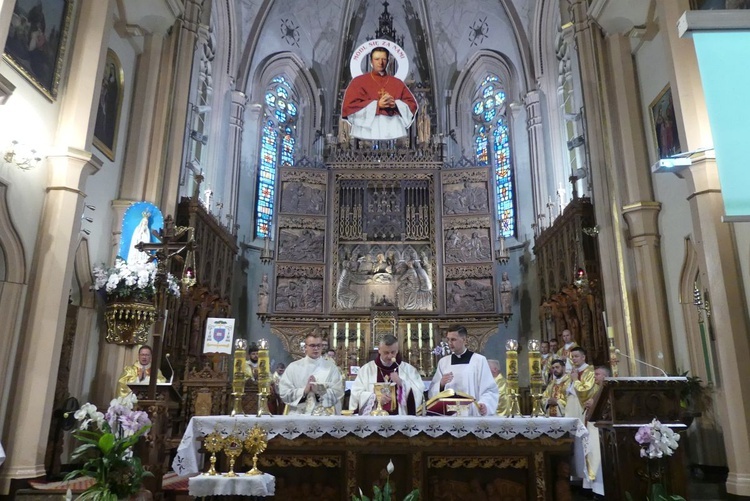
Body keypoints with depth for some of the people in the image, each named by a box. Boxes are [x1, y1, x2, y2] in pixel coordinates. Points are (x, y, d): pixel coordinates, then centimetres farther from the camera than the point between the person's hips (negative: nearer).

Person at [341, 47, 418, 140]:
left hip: (394, 132, 3)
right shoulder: (359, 81, 9)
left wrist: (395, 104, -8)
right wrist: (376, 105, -11)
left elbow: (412, 104, 14)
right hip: (368, 133, -3)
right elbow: (349, 105, -2)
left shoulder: (397, 83, 18)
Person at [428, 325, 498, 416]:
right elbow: (432, 392, 8)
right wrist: (441, 384, -11)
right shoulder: (443, 362, 8)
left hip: (473, 415, -3)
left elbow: (490, 390, -4)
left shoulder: (479, 360, -1)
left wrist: (484, 405, -21)